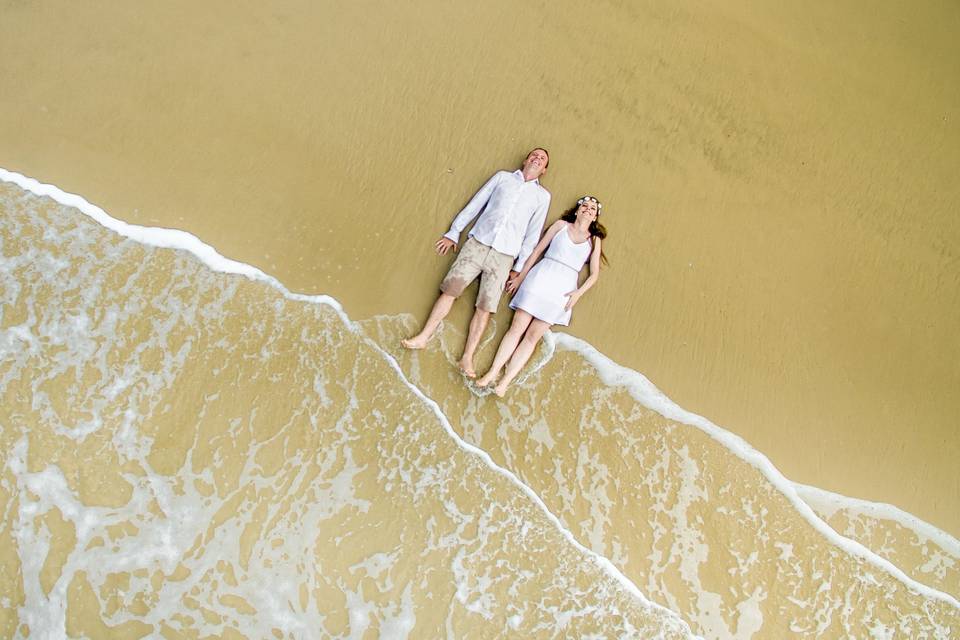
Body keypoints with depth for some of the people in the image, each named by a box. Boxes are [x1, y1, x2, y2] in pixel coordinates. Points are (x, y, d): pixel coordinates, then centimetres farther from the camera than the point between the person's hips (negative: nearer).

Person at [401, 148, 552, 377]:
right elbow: (474, 205, 13)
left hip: (503, 257, -1)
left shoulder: (543, 196, 11)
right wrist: (453, 233, 10)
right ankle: (423, 337, 2)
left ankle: (467, 358, 0)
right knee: (449, 290, -5)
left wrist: (518, 268, 7)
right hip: (477, 244, 1)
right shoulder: (502, 177, 13)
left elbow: (532, 235, 10)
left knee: (485, 307, -4)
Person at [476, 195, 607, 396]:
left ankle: (505, 383, -6)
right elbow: (537, 251, 12)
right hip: (540, 279, -1)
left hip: (564, 288, 1)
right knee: (517, 328, -7)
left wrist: (578, 293, -6)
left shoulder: (594, 240, 14)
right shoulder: (561, 225, 11)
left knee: (532, 337, -3)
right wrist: (520, 277, 9)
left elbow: (594, 274, 10)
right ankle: (491, 374, -7)